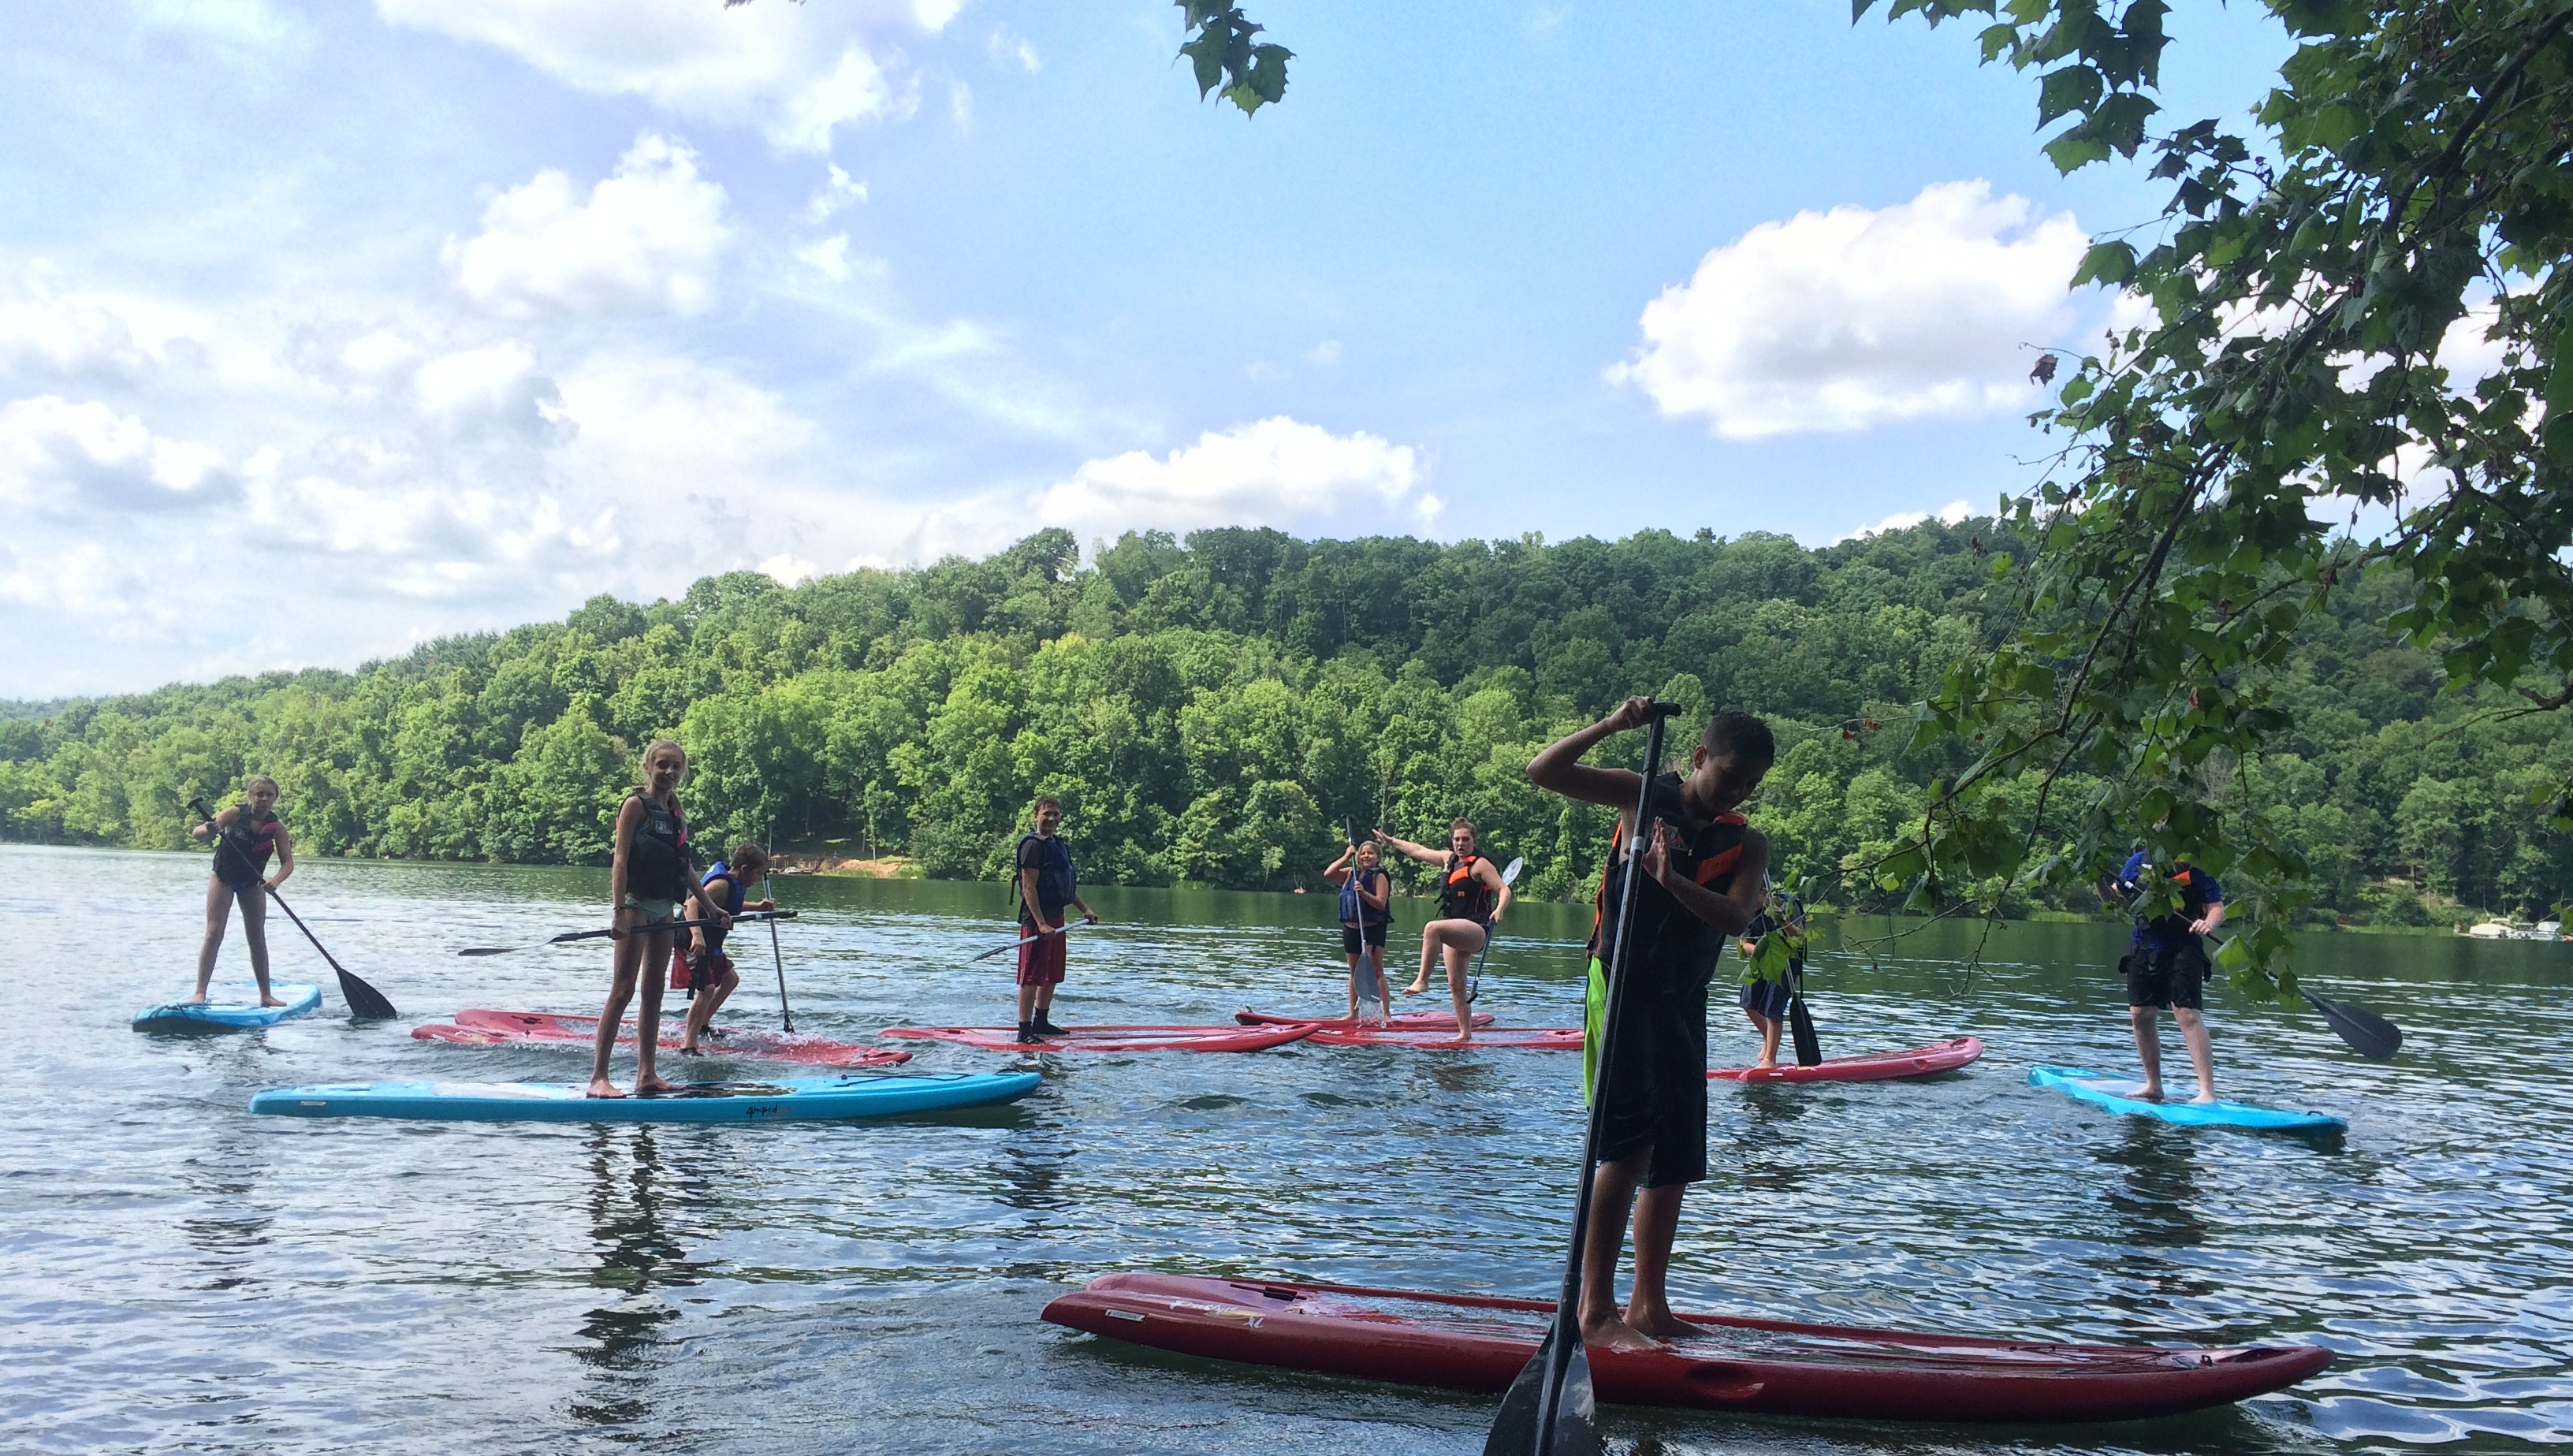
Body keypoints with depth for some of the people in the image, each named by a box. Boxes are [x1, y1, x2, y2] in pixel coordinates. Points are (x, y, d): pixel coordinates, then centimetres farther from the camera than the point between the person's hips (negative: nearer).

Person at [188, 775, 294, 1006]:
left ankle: (266, 995, 10)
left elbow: (288, 862, -17)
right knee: (214, 934, -12)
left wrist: (276, 880, -38)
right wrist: (209, 830, -50)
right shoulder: (236, 814, -20)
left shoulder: (276, 826, -14)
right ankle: (200, 993, -13)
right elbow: (197, 832, -26)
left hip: (253, 883, 3)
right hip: (223, 878, -3)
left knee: (257, 937, 4)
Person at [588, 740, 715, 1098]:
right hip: (637, 904, -8)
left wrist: (709, 907, 20)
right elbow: (620, 859, -14)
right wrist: (619, 911, -22)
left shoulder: (676, 812, 14)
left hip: (664, 908, 8)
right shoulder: (636, 804, -7)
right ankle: (598, 1078, -9)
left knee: (654, 991, 9)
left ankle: (646, 1075, 14)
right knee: (623, 990, -10)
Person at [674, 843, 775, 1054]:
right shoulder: (722, 883, -21)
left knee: (731, 979, 24)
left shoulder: (735, 884, 10)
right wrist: (697, 935, -50)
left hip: (711, 945, 11)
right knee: (707, 988, -22)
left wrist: (757, 906, 24)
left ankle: (702, 1026, 34)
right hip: (695, 944, -11)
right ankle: (688, 1045, -23)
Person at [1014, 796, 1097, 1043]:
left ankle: (1041, 1022, 29)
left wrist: (1085, 909, 20)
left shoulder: (1057, 845, 17)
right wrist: (1041, 924, -25)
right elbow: (1029, 887, -19)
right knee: (1031, 977, -7)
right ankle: (1025, 1030, -6)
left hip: (1055, 918, 10)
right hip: (1037, 920, -10)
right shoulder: (1033, 845, -13)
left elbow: (1067, 884, 28)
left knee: (1052, 976, 17)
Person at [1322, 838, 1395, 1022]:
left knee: (1376, 970, -11)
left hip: (1373, 929, -6)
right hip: (1351, 928, 6)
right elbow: (1328, 875, -1)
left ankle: (1385, 1013, -13)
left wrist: (1363, 892, -28)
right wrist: (1346, 857, -1)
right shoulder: (1351, 873, 10)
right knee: (1354, 972, 12)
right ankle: (1353, 1013, 18)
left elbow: (1381, 904, -15)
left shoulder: (1379, 876, -6)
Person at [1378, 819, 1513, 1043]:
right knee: (1456, 985, 7)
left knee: (1432, 928, -34)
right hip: (1455, 933, 8)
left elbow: (1504, 890, -12)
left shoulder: (1480, 864, -5)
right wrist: (1391, 842, 37)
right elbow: (1419, 851, 28)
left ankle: (1422, 980, -35)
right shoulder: (1449, 859, 16)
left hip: (1476, 930, -8)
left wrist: (1499, 909, -31)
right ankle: (1465, 1033, 12)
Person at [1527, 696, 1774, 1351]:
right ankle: (1595, 1308, -11)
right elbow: (1543, 772, -7)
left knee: (1675, 1162, 8)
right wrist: (1611, 725, -17)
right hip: (1622, 986, -5)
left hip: (1681, 1003, 5)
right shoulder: (1643, 797, 0)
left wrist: (1673, 882, -28)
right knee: (1631, 1145, -15)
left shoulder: (1747, 844, 7)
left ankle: (1649, 1306, 20)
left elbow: (1736, 918, -12)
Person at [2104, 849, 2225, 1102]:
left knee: (2188, 1015, -14)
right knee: (2140, 1016, 8)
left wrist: (2209, 923, -28)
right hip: (2143, 946, 5)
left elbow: (2217, 908, -6)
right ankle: (2153, 1085, 22)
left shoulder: (2197, 868, -5)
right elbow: (2115, 897, 16)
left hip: (2182, 950, -5)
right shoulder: (2139, 861, 7)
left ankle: (2208, 1091, -14)